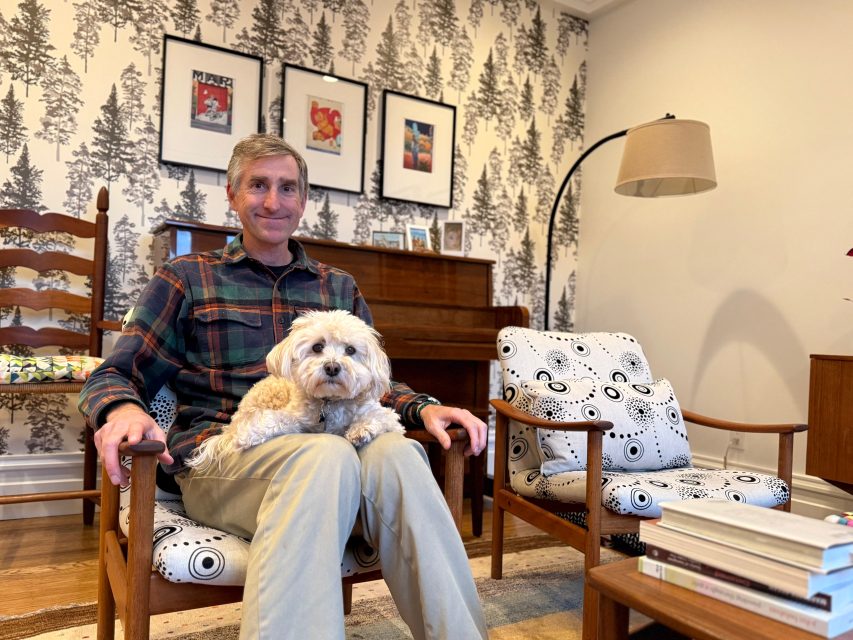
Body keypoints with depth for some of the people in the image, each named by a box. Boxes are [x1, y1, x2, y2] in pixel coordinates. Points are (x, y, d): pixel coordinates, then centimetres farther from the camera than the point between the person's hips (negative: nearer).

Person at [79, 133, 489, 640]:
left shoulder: (339, 288, 21)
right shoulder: (188, 279, 13)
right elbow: (113, 377, 8)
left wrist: (424, 408, -1)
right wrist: (124, 410, -18)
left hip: (321, 447, 3)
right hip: (217, 455, -2)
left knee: (396, 454, -32)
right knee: (326, 455, -36)